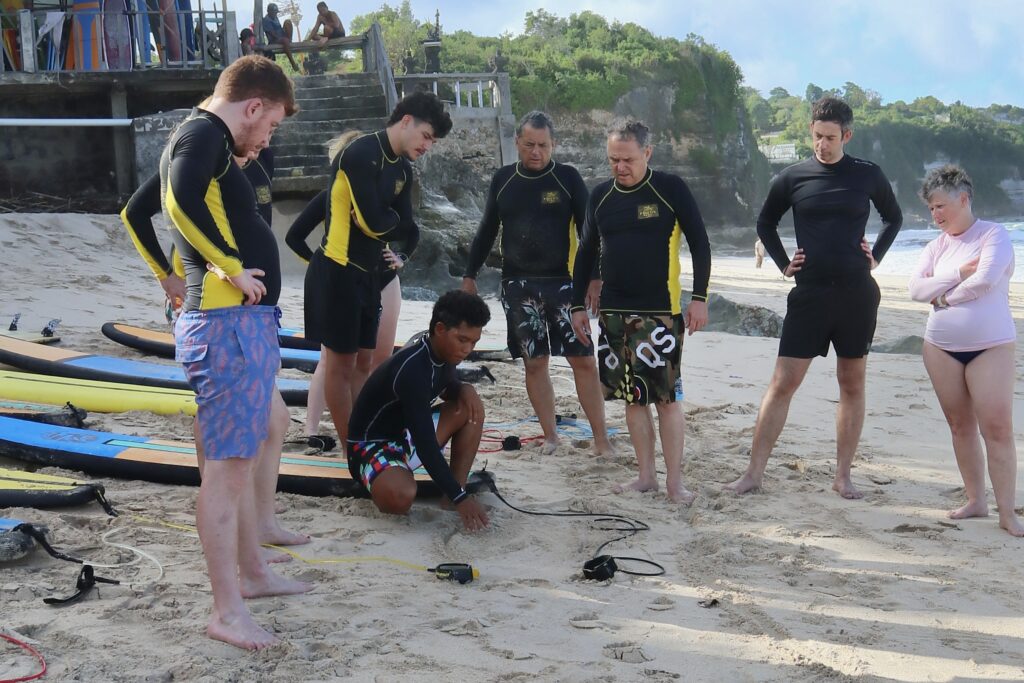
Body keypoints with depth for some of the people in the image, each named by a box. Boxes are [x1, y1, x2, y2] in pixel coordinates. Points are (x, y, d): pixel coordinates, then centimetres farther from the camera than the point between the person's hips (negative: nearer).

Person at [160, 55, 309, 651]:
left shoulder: (210, 140, 19)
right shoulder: (204, 134, -11)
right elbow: (183, 195, -30)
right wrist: (231, 267, -24)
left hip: (247, 320, 11)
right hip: (229, 322, -11)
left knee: (249, 450, 19)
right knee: (230, 461, -7)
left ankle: (252, 572, 33)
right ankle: (227, 612, -1)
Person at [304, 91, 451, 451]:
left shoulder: (402, 168, 10)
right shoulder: (361, 154, -17)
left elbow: (406, 229, 4)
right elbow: (372, 222, -23)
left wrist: (386, 225, -13)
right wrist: (395, 221, -4)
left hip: (367, 272, 9)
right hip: (337, 272, -9)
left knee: (362, 361, 13)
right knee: (339, 362, 1)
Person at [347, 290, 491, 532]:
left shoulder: (444, 355, -4)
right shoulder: (412, 370, -31)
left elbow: (447, 388, 20)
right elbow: (426, 444, -32)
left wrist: (464, 389, -6)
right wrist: (459, 498, -33)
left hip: (406, 435, 9)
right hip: (371, 446, -9)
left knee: (471, 407, -4)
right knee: (400, 497, -38)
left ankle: (459, 485, -3)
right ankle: (378, 481, -3)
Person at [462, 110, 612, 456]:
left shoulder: (568, 178, -2)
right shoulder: (502, 180, 7)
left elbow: (588, 230, -3)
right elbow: (487, 231, 15)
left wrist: (595, 276, -11)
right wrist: (470, 275, 14)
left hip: (562, 282, -2)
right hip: (519, 285, 3)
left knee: (583, 360, -4)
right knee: (534, 362, 4)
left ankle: (601, 439, 2)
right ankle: (550, 437, 14)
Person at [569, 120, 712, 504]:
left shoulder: (671, 189, -4)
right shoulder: (600, 196, 9)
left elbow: (700, 244, -3)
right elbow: (586, 253, 16)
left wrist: (699, 297, -9)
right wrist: (578, 305, 13)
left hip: (660, 312, -4)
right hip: (614, 312, 4)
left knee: (666, 396, -5)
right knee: (633, 397, 7)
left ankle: (674, 479, 4)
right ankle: (646, 476, 16)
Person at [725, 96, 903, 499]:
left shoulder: (868, 176, 3)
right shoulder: (794, 178, 2)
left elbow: (893, 218, 19)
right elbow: (765, 223, 17)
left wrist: (876, 257, 7)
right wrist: (783, 263, 6)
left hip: (856, 294, 1)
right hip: (809, 292, -1)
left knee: (852, 384, 6)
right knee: (783, 382, -3)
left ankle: (843, 476, 15)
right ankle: (754, 473, 1)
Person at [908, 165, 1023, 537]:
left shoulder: (994, 235, -4)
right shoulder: (937, 246, 11)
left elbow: (986, 279, -20)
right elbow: (916, 288, -2)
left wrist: (943, 296, -6)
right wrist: (959, 274, -13)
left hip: (990, 346, -5)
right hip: (941, 346, 5)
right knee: (960, 425, 8)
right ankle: (975, 501, 16)